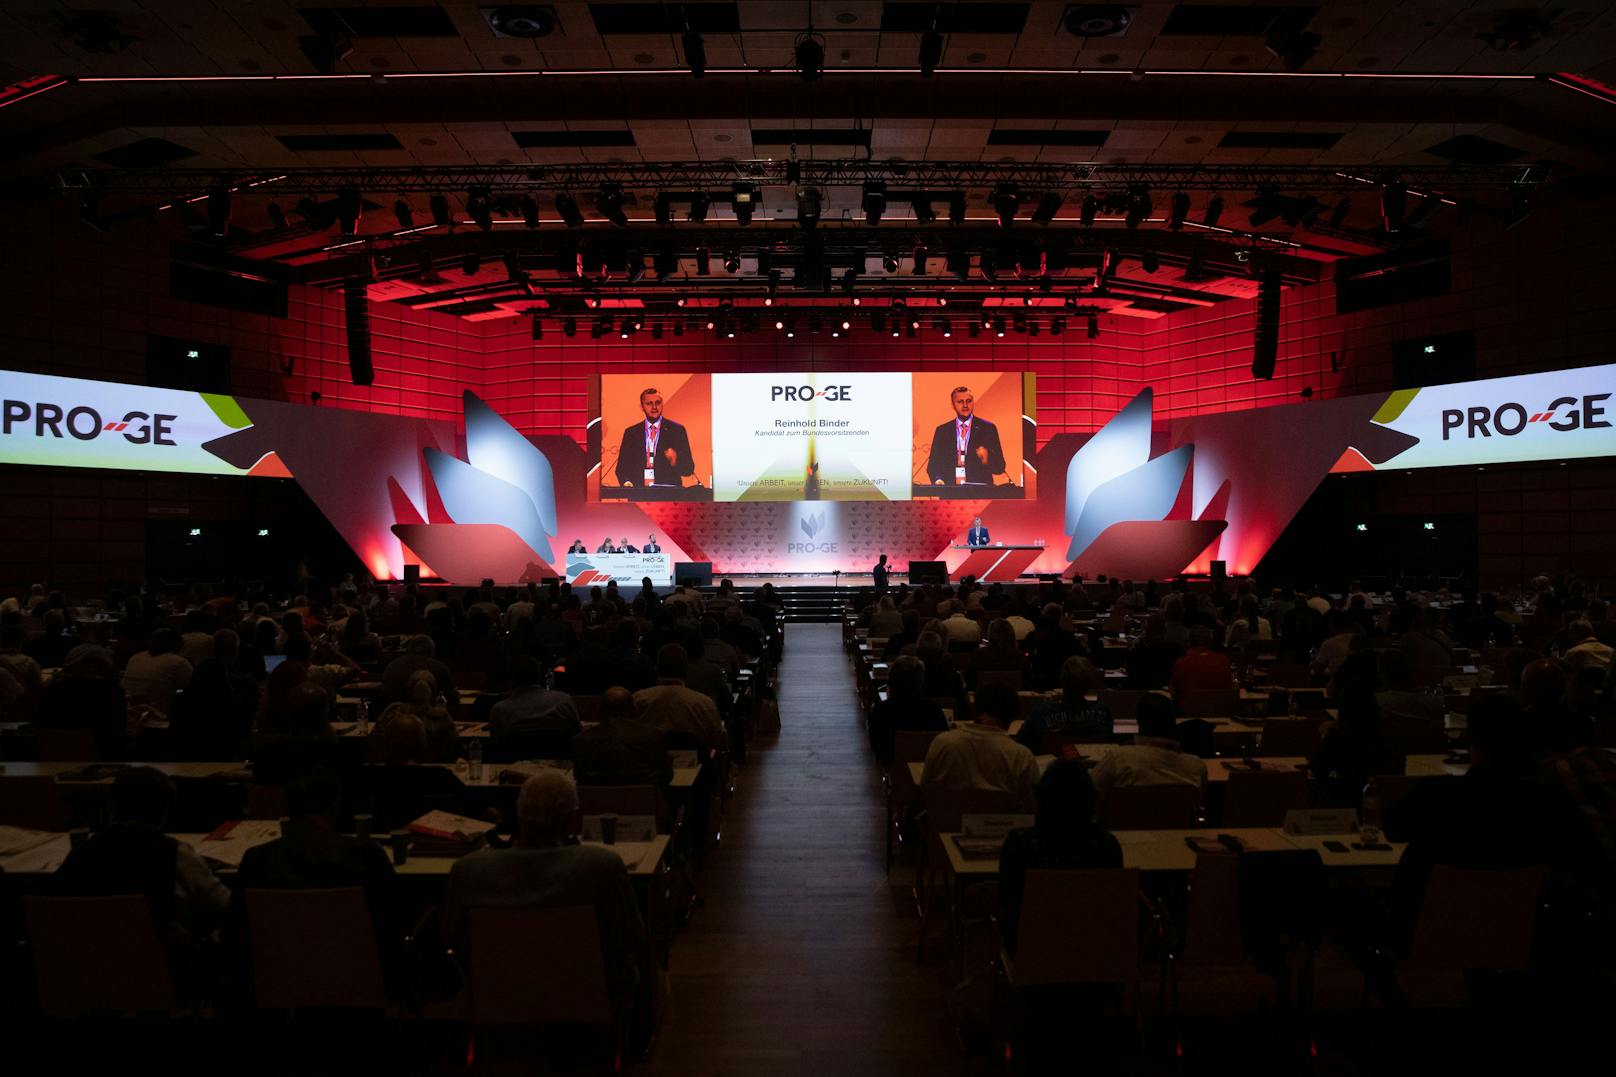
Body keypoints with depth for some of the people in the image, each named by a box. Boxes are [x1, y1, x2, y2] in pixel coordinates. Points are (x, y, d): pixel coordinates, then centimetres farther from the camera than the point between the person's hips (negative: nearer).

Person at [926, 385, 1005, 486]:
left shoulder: (988, 428, 8)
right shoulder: (942, 431, 13)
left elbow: (1000, 466, 6)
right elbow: (933, 464, 12)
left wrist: (987, 459, -14)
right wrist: (937, 479, -7)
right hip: (950, 490, 2)